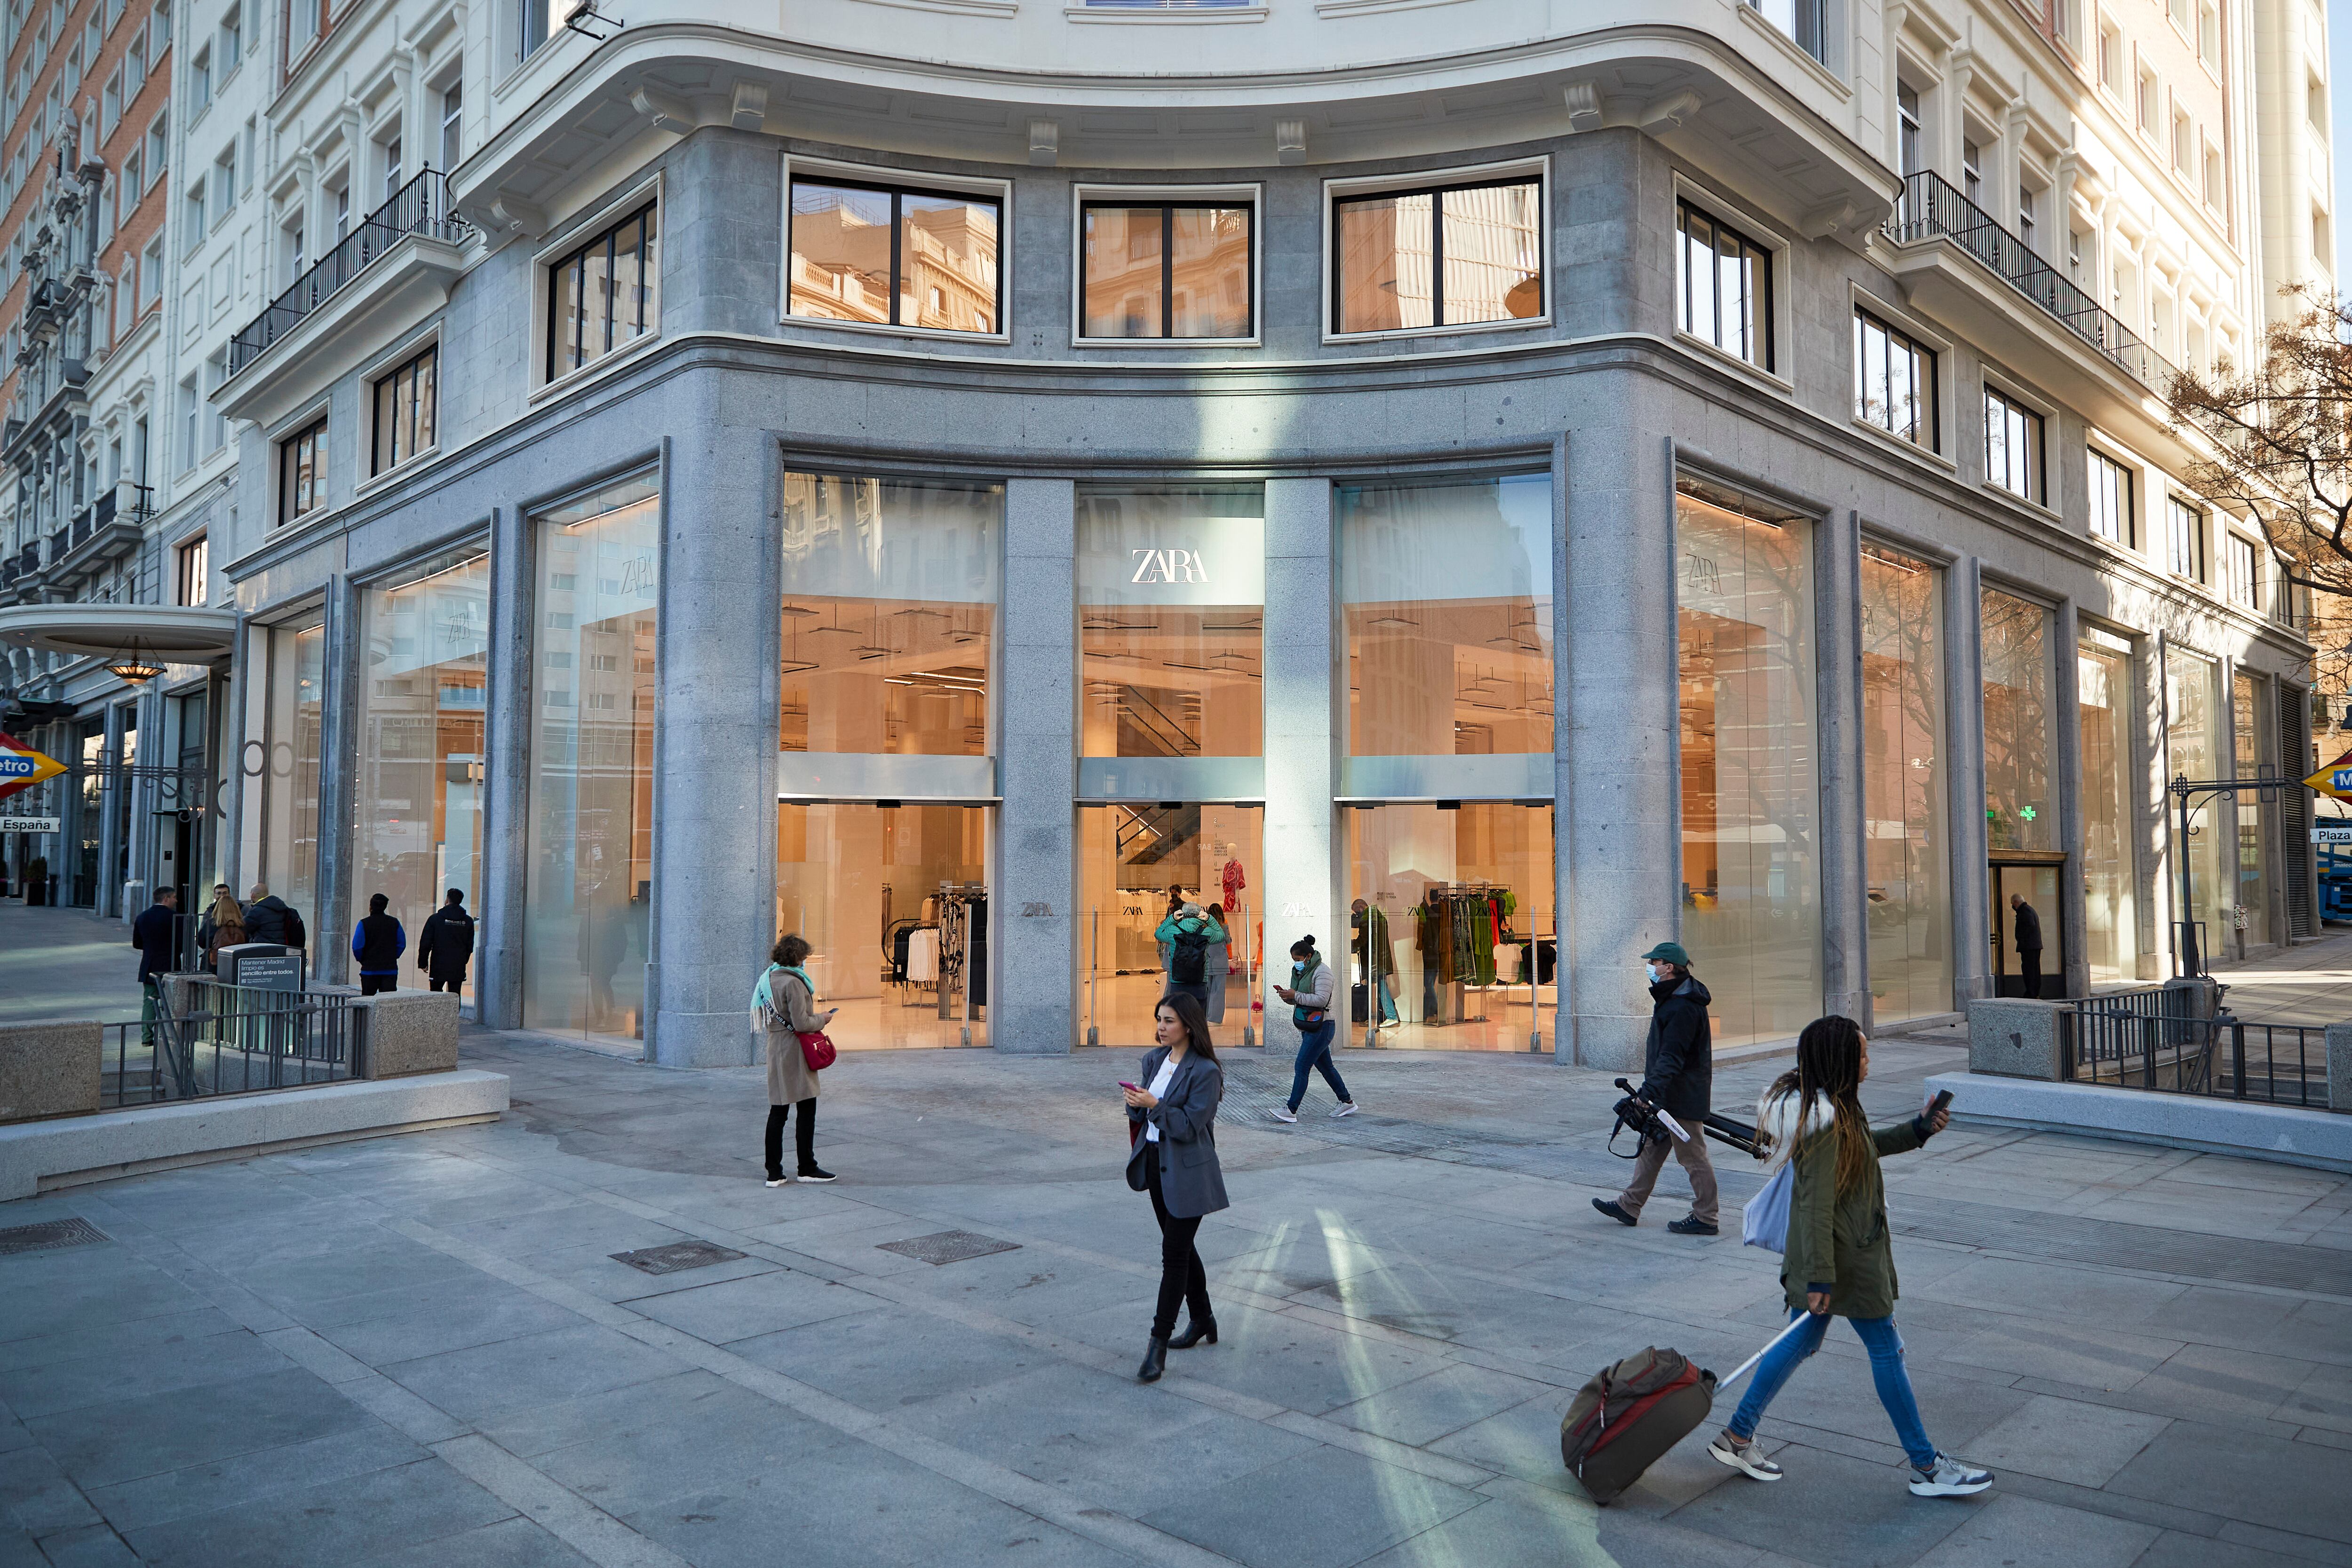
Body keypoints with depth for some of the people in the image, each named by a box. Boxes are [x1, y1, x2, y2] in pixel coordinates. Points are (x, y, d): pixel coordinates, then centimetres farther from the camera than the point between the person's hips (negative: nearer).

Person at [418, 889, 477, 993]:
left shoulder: (435, 918, -5)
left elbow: (425, 943, -4)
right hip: (458, 968, 2)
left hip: (438, 966, -2)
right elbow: (470, 946, 8)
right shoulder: (468, 921, 3)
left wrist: (423, 963, 5)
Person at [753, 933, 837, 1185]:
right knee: (807, 1110, 3)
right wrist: (822, 1019, -3)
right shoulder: (793, 982, -17)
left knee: (777, 1111, 9)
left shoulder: (769, 978, 10)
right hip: (794, 1052, -8)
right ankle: (807, 1169, 10)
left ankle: (774, 1173, 10)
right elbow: (801, 1023, -20)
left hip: (775, 1049, 8)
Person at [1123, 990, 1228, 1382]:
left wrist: (1155, 1106, -27)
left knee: (1174, 1253, -5)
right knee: (1180, 1246, 19)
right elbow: (1144, 1112, 13)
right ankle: (1201, 1320, 35)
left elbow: (1191, 1126, -20)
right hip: (1156, 1164, 8)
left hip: (1186, 1173, -8)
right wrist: (1136, 1103, -8)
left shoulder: (1204, 1071, -16)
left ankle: (1159, 1346, -1)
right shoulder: (1154, 1059, 6)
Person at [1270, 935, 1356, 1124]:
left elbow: (1321, 999, -23)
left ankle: (1291, 1110, -9)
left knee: (1301, 1067, -11)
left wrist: (1295, 996, -22)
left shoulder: (1322, 971, -14)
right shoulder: (1301, 971, 14)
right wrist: (1287, 995, -3)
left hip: (1321, 1026, -10)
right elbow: (1297, 1000, 19)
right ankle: (1346, 1103, 26)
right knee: (1325, 1067, 16)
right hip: (1309, 1027, 10)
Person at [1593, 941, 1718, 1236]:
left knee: (1692, 1155, 0)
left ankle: (1705, 1218, 11)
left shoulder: (1683, 1007, -22)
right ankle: (1629, 1206, 22)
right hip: (1667, 1094, 11)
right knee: (1651, 1148, 15)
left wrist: (1649, 1090, -34)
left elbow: (1671, 1057, -29)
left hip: (1682, 1095, -11)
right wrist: (1650, 1090, 23)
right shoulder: (1672, 997, 11)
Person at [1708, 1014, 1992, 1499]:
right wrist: (1819, 1278, -26)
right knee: (1887, 1351, 5)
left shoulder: (1831, 1106, 6)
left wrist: (1916, 1130, 12)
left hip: (1828, 1254, 10)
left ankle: (1736, 1437, 22)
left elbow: (1861, 1148, 24)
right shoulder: (1827, 1120, -25)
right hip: (1845, 1258, -10)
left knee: (1801, 1341, 16)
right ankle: (1926, 1467, 21)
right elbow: (1817, 1204, -26)